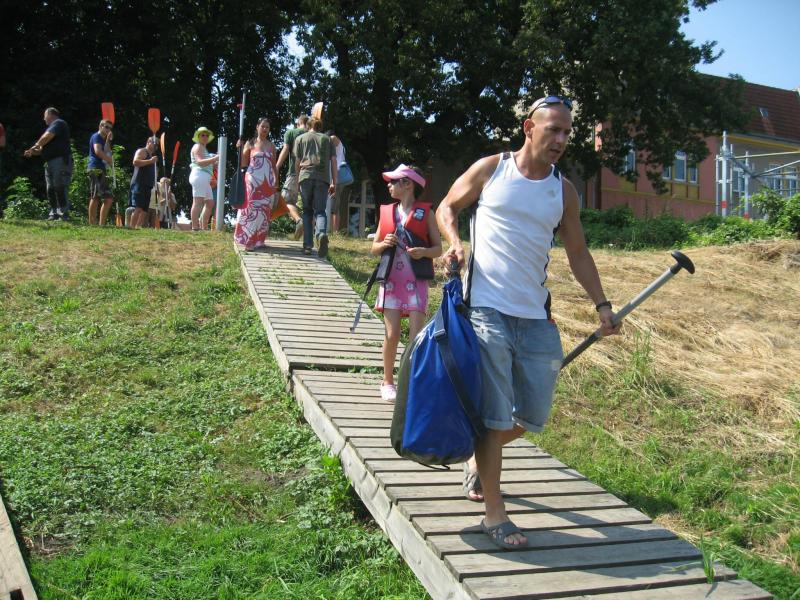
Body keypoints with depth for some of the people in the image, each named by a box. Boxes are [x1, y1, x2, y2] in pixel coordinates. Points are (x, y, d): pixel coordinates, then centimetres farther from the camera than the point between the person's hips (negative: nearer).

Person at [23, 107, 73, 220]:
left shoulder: (59, 123, 0)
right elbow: (44, 148, 30)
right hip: (50, 162, 10)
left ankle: (63, 214, -19)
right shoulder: (51, 127, 29)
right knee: (51, 190, 5)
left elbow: (47, 137, -11)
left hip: (60, 161, -10)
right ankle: (54, 214, 5)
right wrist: (32, 152, 13)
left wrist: (34, 147, 4)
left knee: (60, 188, -15)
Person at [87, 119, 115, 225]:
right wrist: (110, 159, -6)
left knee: (109, 198, 7)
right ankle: (92, 224, -17)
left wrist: (108, 140, 15)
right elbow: (98, 151, -16)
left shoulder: (103, 140, 28)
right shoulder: (96, 136, 0)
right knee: (95, 196, -15)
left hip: (100, 170, 10)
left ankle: (101, 224, 6)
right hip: (95, 169, -10)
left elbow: (107, 152, 15)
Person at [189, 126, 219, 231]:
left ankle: (204, 227, 13)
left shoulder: (203, 148, 29)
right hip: (199, 176, -11)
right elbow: (199, 162, -17)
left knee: (210, 203, 11)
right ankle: (195, 228, -22)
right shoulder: (198, 147, -2)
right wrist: (214, 158, -25)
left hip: (204, 178, 11)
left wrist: (216, 163, 16)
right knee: (198, 202, -16)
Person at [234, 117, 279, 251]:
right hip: (253, 182, -3)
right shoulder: (250, 144, 6)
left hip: (268, 184, 3)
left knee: (264, 211, 1)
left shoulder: (271, 146, 14)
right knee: (251, 209, -9)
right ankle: (248, 241, -9)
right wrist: (240, 149, -10)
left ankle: (258, 240, 6)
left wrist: (276, 185, 12)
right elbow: (243, 164, 5)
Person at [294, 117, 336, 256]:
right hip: (323, 178, 0)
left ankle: (308, 245, 3)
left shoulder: (300, 138, 17)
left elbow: (297, 162, 12)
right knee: (320, 211, 0)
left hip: (306, 176, 0)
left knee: (307, 211, 10)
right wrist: (334, 182, 12)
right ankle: (321, 233, -31)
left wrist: (297, 180, 20)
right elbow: (333, 160, 11)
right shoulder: (327, 139, 19)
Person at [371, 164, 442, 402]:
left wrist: (423, 252, -18)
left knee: (416, 336, -7)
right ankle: (387, 382, 14)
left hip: (416, 282, -2)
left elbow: (438, 248, 2)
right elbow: (374, 248, 14)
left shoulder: (425, 213, 1)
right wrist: (384, 244, -8)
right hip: (391, 281, 2)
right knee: (391, 334, -1)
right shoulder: (387, 212, 9)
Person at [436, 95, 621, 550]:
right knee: (495, 417, -5)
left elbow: (578, 252, 16)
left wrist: (602, 304, 9)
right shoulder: (490, 169, 1)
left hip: (536, 316, 5)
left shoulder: (564, 190, 10)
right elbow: (447, 208, 11)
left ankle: (480, 461, 39)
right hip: (487, 309, -4)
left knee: (533, 416, 10)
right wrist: (455, 241, -9)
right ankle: (495, 516, 6)